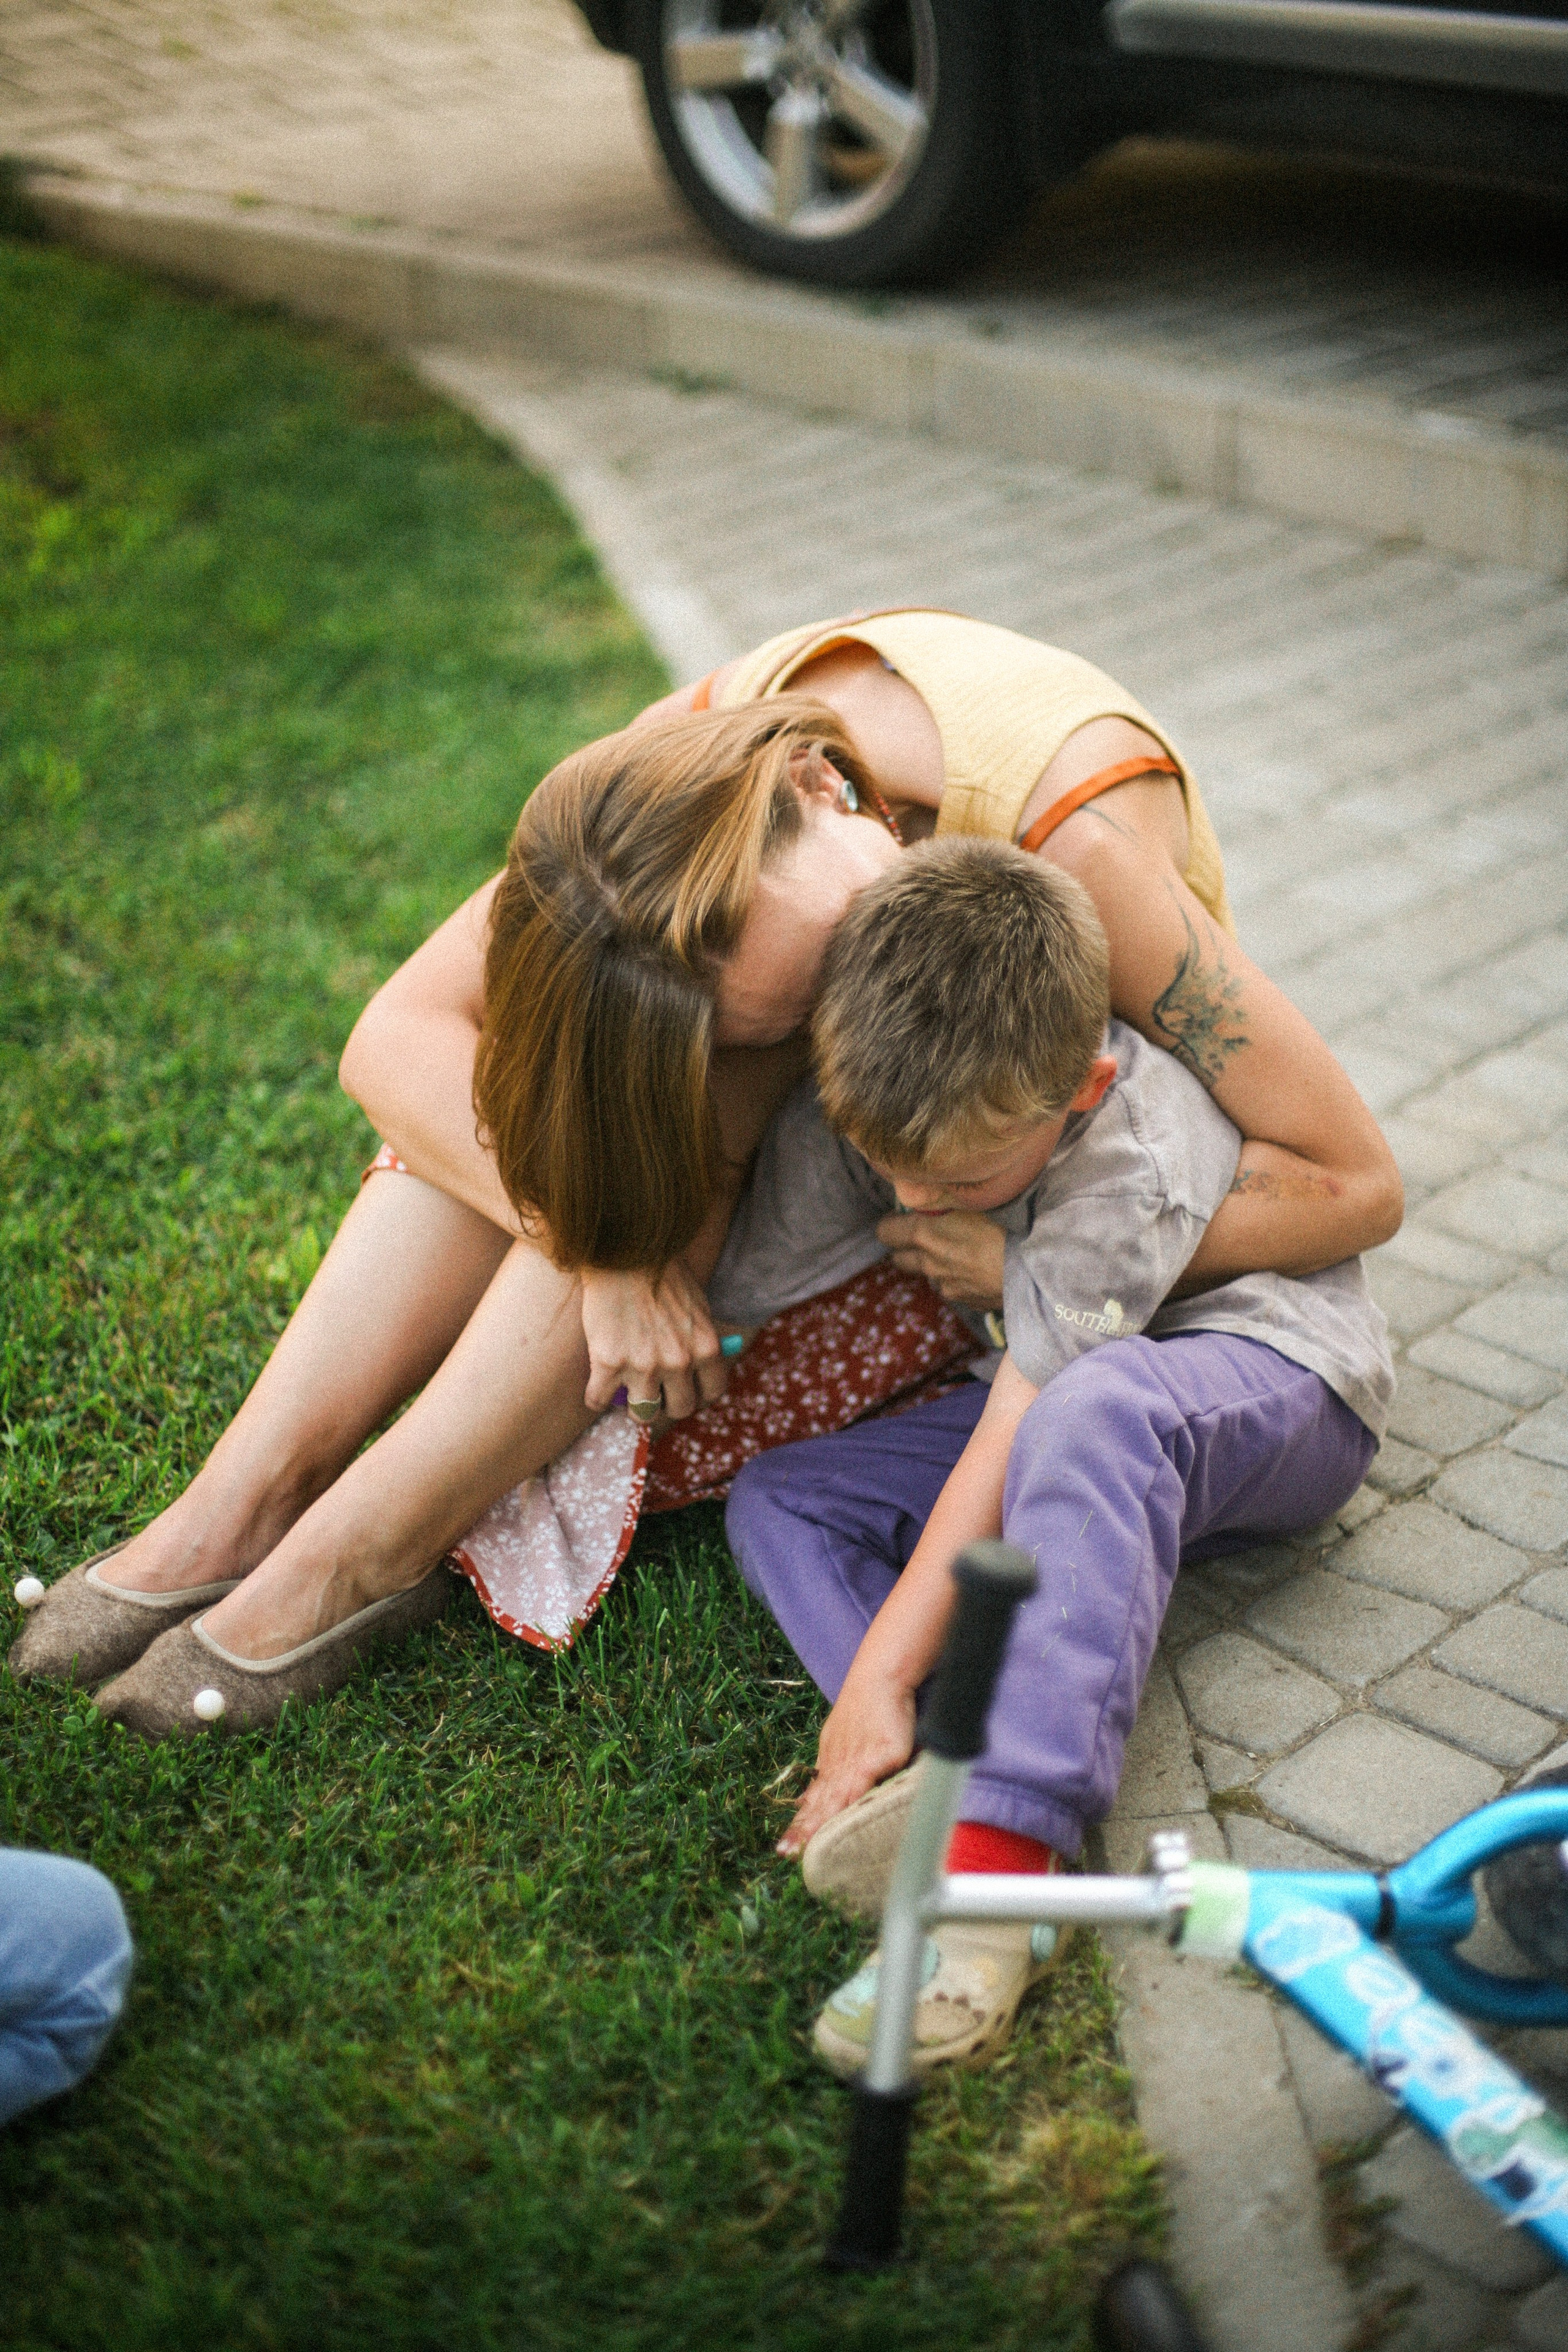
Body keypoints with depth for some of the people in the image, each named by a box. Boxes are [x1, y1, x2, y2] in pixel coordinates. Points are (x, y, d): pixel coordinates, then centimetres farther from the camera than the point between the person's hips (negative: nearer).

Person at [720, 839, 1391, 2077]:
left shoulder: (1132, 1171, -33)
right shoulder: (864, 1105, -14)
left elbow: (1010, 1442, -36)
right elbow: (731, 1287, -6)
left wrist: (880, 1668, -36)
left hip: (1274, 1381, -7)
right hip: (1060, 1392, 7)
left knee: (1091, 1414, -42)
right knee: (775, 1498, -11)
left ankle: (999, 1852, -50)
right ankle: (951, 1776, -34)